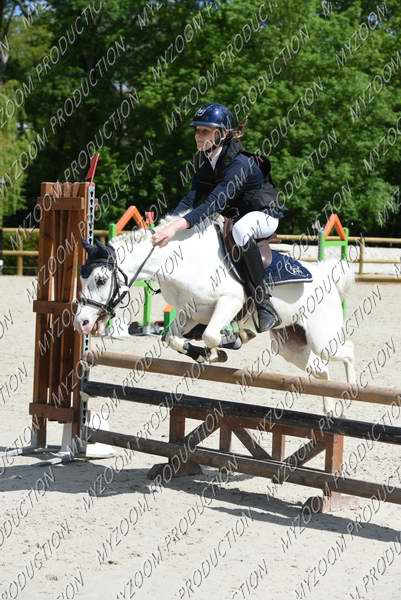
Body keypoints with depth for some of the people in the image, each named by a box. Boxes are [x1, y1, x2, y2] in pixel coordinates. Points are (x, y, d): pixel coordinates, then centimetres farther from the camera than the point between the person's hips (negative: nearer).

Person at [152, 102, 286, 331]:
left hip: (263, 217, -9)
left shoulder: (239, 164, -28)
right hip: (232, 219, 9)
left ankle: (265, 306, -34)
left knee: (241, 230, -41)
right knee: (186, 235, 5)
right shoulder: (207, 161, -3)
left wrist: (177, 226, -50)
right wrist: (167, 224, -28)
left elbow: (215, 203, -40)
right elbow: (192, 199, -10)